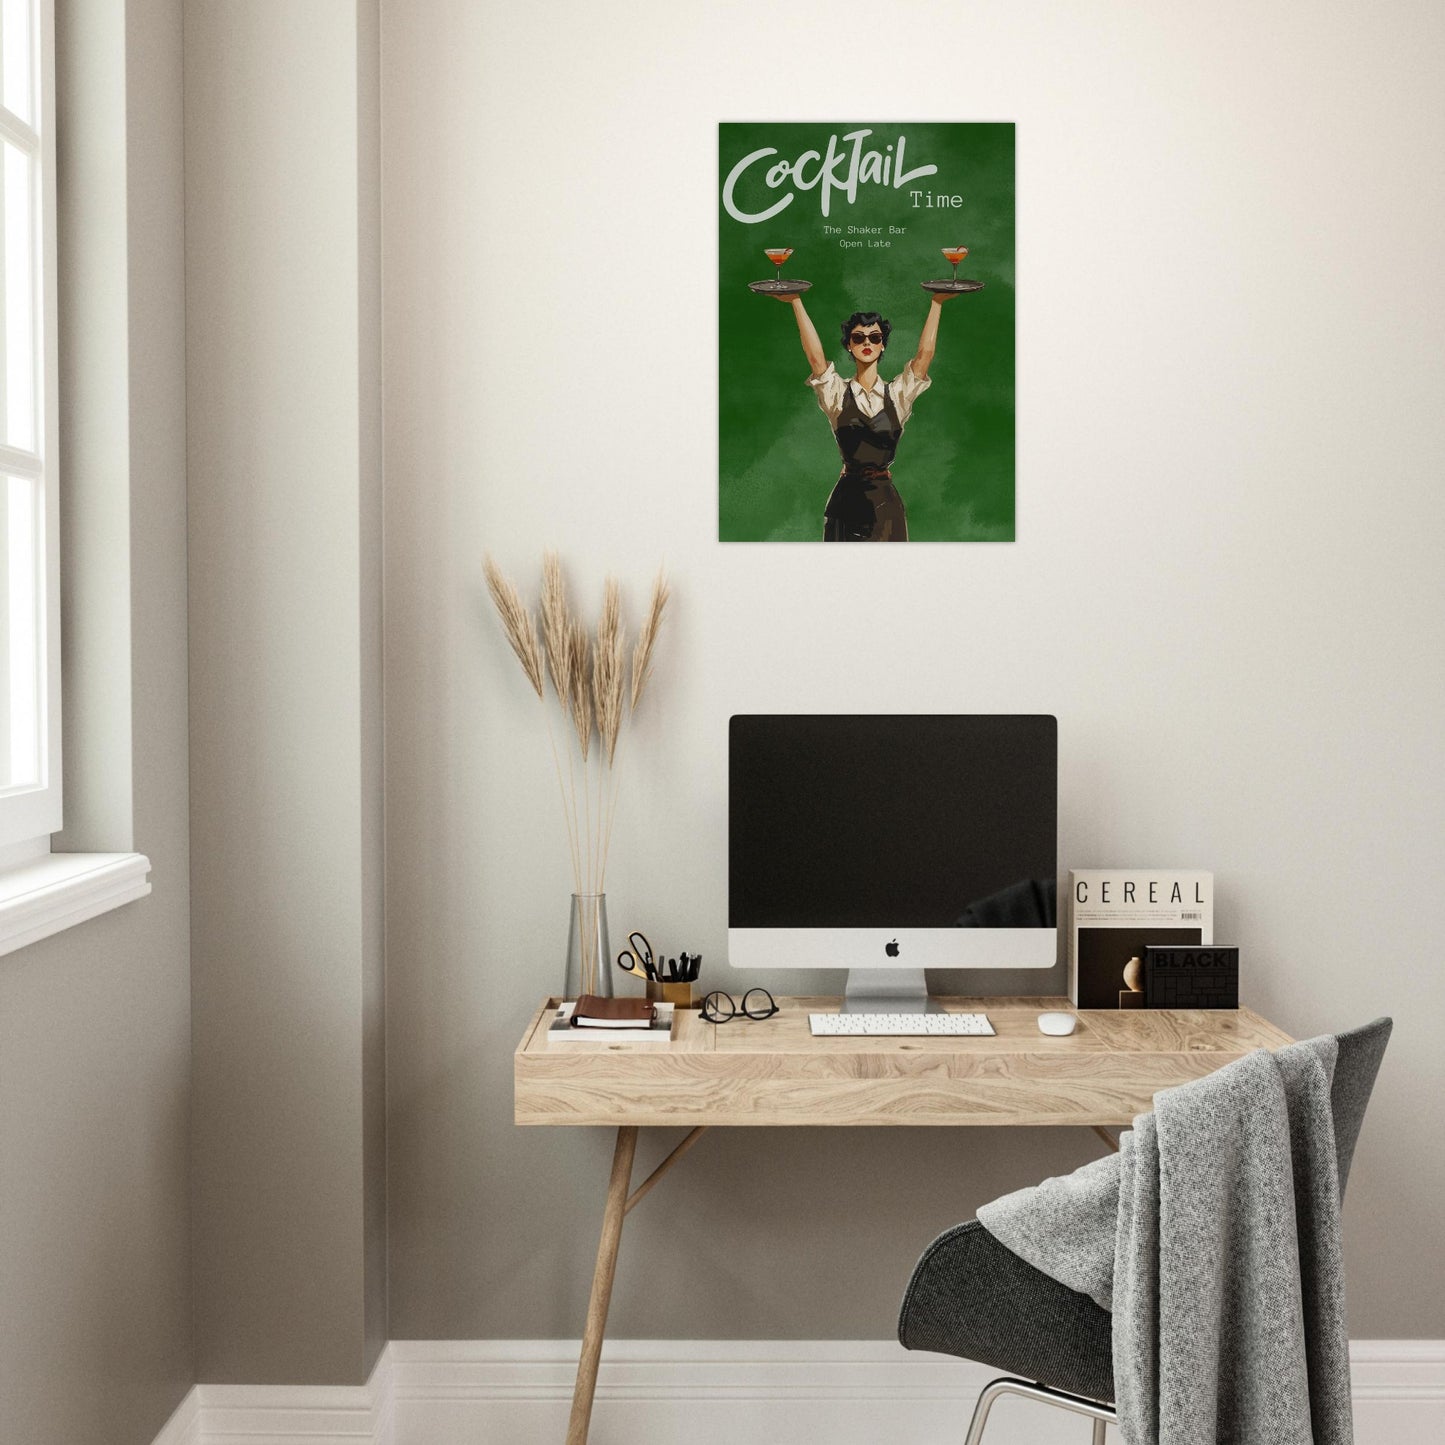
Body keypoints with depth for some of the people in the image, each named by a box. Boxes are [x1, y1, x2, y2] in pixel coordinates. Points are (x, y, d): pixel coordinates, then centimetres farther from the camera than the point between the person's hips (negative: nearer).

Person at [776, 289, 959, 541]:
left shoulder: (897, 395, 7)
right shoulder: (838, 395, 3)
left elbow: (924, 354, -4)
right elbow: (815, 356, -11)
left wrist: (936, 303, -9)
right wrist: (796, 302, -18)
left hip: (886, 503, 1)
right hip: (848, 499, -1)